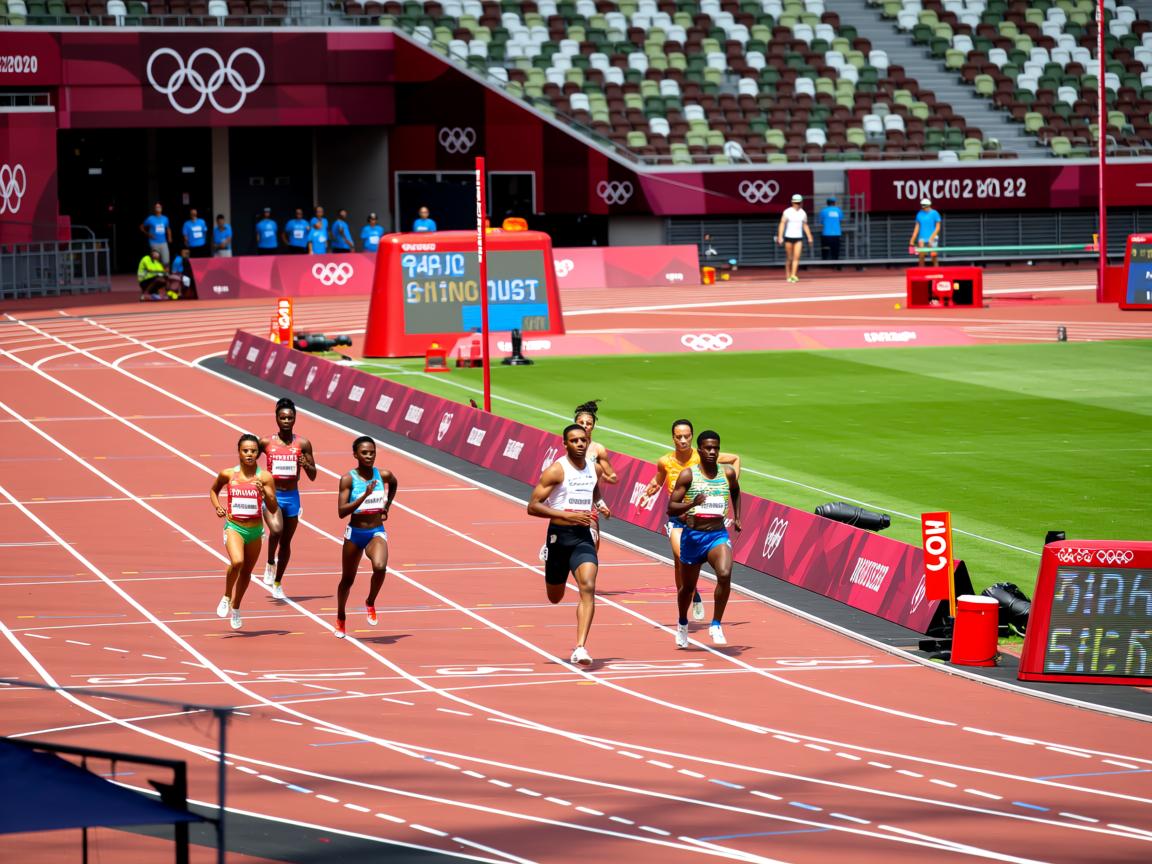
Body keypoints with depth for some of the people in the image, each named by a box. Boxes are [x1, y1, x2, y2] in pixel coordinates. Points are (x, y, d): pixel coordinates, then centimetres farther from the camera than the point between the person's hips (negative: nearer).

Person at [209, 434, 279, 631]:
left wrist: (264, 492, -24)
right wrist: (217, 507, -1)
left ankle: (236, 607, 38)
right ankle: (226, 597, -2)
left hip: (255, 530, 2)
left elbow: (273, 508, -7)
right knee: (237, 562, -28)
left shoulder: (265, 477, -6)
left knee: (246, 572, 15)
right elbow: (213, 490, 17)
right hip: (233, 527, -2)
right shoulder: (228, 474, -4)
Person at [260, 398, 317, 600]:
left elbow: (313, 477, 2)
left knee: (286, 541, 11)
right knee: (276, 530, -28)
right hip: (271, 496, -2)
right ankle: (270, 564, -1)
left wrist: (306, 465, -18)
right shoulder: (266, 442, -3)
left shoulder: (303, 444, 0)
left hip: (292, 497, 2)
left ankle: (278, 583, 26)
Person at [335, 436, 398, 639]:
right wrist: (365, 496, -28)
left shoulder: (383, 475, -3)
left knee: (380, 567, -29)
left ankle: (371, 603, 0)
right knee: (347, 579, 14)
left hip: (377, 533, 1)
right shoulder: (348, 479, -13)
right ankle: (341, 619, 40)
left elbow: (394, 484, 23)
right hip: (355, 533, -1)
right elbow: (342, 512, -19)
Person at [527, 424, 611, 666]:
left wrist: (599, 503, 14)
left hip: (583, 537, 3)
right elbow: (533, 506, -15)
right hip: (559, 535, -3)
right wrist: (567, 515, -24)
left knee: (588, 588, -20)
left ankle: (580, 648, -24)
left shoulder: (595, 469, 8)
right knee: (555, 598, 14)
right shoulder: (556, 471, -11)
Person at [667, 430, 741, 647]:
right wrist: (692, 504, -29)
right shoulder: (688, 475, -9)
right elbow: (671, 509, -12)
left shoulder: (727, 473, 1)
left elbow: (735, 492, 26)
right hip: (693, 536, -1)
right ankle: (682, 623, 44)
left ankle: (716, 625, -14)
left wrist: (737, 517, 18)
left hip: (718, 534, 1)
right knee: (688, 586, 14)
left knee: (725, 574, -27)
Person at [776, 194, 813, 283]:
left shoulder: (803, 213, 8)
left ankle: (793, 275, -15)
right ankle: (788, 276, 13)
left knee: (796, 257, -11)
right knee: (789, 258, 3)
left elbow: (805, 226, 17)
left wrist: (809, 237, 16)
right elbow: (782, 224, -7)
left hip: (799, 238, 2)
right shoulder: (787, 212, -4)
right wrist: (780, 237, -16)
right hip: (789, 237, -2)